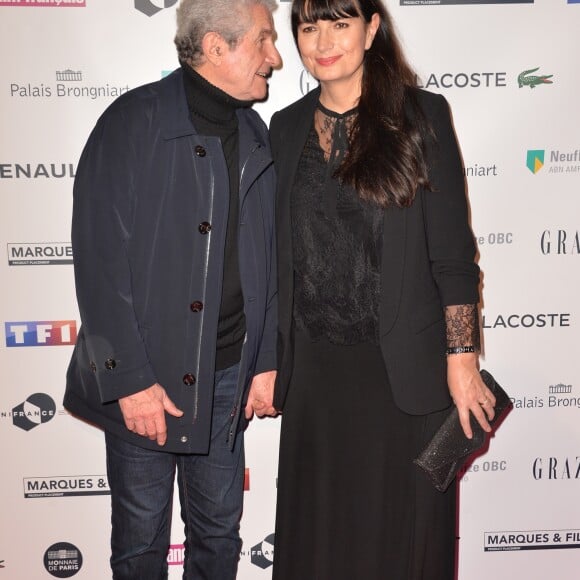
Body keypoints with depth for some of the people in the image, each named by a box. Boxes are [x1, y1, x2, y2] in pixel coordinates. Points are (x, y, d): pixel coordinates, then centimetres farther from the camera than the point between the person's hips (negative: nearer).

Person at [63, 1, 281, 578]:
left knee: (219, 532, 17)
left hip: (228, 376, 5)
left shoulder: (256, 140, 8)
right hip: (145, 377, -5)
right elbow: (99, 260, -14)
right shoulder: (133, 123, -10)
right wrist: (130, 379, -16)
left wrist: (268, 360, 7)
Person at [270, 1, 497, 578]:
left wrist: (461, 360, -10)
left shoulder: (420, 114, -3)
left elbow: (452, 253, -5)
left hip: (402, 369, -3)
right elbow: (282, 254, 10)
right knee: (316, 531, 15)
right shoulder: (288, 126, 8)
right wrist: (269, 360, 10)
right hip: (314, 369, 4)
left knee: (400, 529, 9)